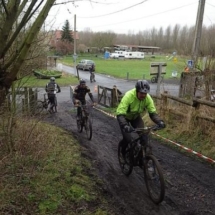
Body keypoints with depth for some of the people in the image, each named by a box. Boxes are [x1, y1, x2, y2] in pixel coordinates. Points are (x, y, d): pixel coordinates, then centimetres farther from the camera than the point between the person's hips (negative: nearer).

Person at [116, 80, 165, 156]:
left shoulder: (148, 98, -25)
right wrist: (125, 126, -59)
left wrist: (160, 122, -38)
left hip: (136, 116, 4)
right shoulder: (128, 96, -38)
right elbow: (120, 114, -42)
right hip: (125, 116, -4)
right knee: (127, 138, -16)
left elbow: (152, 113, -19)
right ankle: (124, 154, 14)